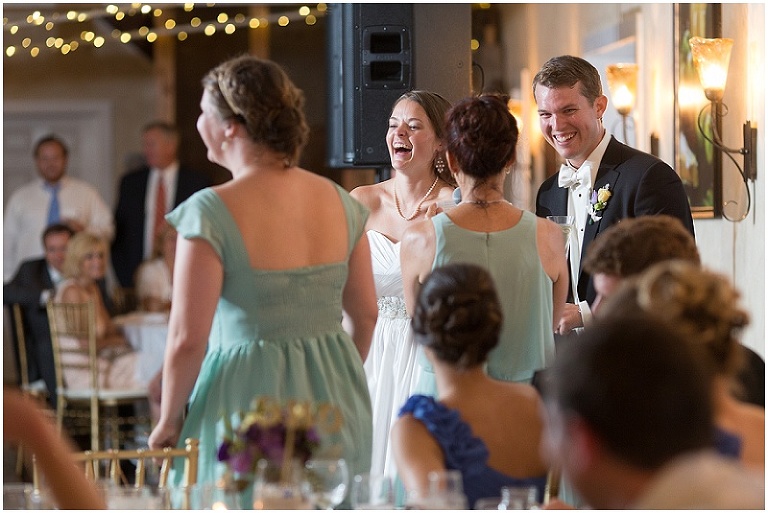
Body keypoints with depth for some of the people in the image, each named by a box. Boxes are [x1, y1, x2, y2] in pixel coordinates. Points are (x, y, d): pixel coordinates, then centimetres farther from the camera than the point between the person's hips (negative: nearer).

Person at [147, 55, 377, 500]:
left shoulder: (211, 213, -15)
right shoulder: (340, 202, 2)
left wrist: (168, 421, -2)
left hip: (248, 398, -5)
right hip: (336, 404, 5)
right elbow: (366, 315, 10)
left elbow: (187, 340, -17)